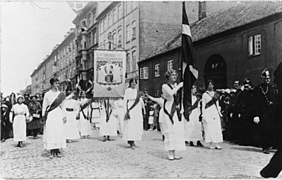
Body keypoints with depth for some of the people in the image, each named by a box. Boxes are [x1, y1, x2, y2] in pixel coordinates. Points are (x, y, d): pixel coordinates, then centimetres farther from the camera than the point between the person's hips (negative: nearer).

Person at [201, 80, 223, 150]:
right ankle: (211, 144, 1)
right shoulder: (205, 94, 3)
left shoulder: (215, 94, 14)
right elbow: (203, 105, 2)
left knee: (217, 128, -2)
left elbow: (217, 104, 18)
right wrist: (203, 114, -5)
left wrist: (219, 112, 12)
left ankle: (217, 144, 0)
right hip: (208, 112, -3)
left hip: (215, 112, 3)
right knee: (209, 128, -4)